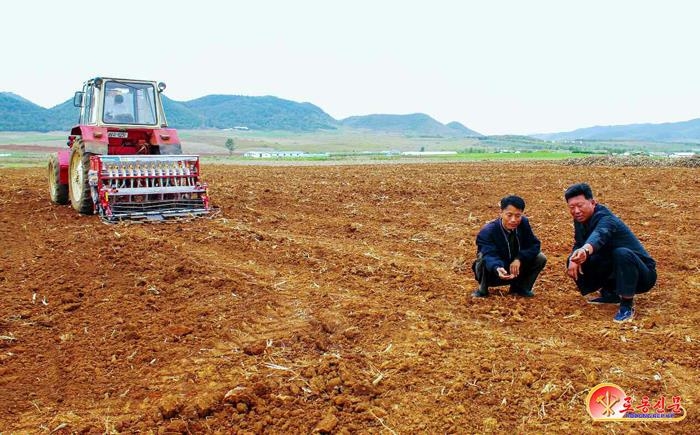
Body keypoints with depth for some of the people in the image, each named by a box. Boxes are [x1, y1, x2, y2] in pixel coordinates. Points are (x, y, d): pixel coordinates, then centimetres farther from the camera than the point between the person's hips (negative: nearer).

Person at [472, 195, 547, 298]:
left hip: (514, 270, 5)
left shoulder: (523, 223, -10)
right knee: (483, 256, -35)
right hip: (494, 273, -4)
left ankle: (519, 287, 8)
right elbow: (489, 255, -40)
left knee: (540, 258, -13)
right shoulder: (487, 231, -27)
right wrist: (497, 269, -63)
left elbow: (534, 245, -8)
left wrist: (519, 259, -26)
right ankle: (482, 289, -8)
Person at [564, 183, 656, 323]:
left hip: (642, 275, -8)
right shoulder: (580, 220, -3)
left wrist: (585, 250, -72)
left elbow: (599, 236, -50)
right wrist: (574, 260, -18)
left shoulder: (605, 219, -27)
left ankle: (627, 305, -20)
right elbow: (578, 245, 6)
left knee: (622, 253, -38)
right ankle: (610, 293, 14)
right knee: (574, 262, -3)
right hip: (613, 271, 8)